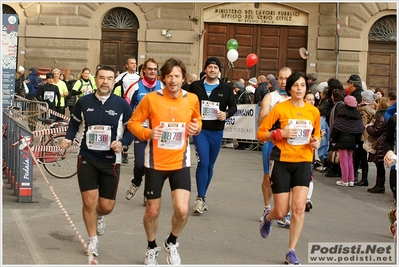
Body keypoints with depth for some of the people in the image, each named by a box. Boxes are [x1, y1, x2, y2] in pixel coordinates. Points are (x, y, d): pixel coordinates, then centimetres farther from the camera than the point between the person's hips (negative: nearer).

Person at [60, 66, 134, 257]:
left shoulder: (121, 104, -5)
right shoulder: (84, 102, -1)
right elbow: (74, 123, 14)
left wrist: (122, 142, -13)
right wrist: (68, 138, -2)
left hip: (111, 160, 0)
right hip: (87, 158, 0)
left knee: (107, 206, 3)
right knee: (89, 201, -5)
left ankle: (99, 216, 43)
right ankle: (92, 240, 18)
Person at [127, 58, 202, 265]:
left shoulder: (192, 99, -4)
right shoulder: (151, 98, -12)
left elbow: (197, 120, 14)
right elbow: (133, 123, -4)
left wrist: (197, 128, -9)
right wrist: (148, 133, -23)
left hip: (180, 163, 1)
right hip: (155, 163, -1)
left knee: (182, 210, -11)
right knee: (152, 211, 9)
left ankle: (171, 243, 21)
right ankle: (152, 248, 38)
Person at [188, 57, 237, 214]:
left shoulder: (226, 88, 4)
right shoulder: (195, 86, 3)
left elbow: (233, 106, 9)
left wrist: (226, 114, -12)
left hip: (217, 132, 2)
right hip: (200, 130, -2)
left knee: (210, 165, 12)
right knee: (203, 163, -15)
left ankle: (202, 196, 26)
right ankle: (200, 198, -8)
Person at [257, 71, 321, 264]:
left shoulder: (313, 111, 3)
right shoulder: (280, 108, -7)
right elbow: (261, 133, -3)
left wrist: (316, 142, -2)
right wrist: (280, 134, -19)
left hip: (303, 162, 2)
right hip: (282, 162, -2)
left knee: (299, 207, -11)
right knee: (281, 212, 1)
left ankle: (291, 252, 3)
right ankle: (267, 218, 40)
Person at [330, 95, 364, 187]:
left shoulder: (342, 113, -11)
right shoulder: (357, 115, 3)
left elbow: (336, 128, -11)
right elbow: (360, 130, 5)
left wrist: (333, 140, -3)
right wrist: (357, 142, 13)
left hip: (342, 140, -5)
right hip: (352, 141, 5)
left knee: (343, 160, 1)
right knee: (350, 160, 15)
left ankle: (345, 180, 4)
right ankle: (351, 180, 15)